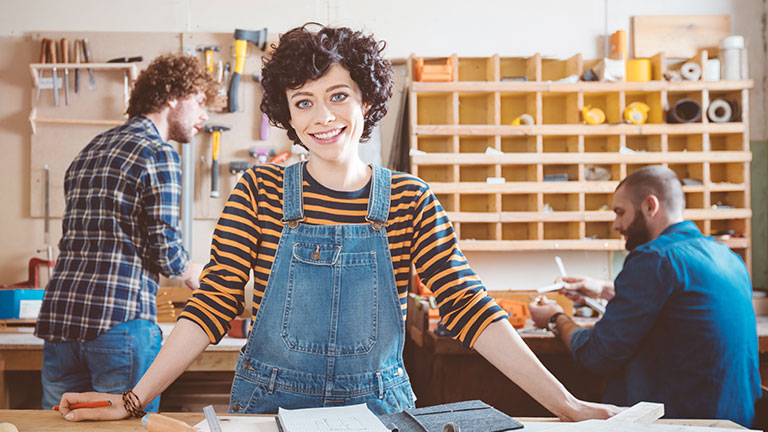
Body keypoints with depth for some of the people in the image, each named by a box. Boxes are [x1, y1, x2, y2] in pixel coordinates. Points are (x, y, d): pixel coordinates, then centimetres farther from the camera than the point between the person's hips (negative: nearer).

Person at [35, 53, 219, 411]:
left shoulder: (89, 151, 19)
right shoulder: (159, 154, -6)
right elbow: (165, 252, -12)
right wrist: (190, 272, 11)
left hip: (58, 317, 8)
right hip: (119, 319, -8)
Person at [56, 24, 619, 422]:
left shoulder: (411, 200, -4)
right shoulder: (258, 192, -4)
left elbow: (469, 309, -9)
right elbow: (213, 307, -6)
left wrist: (568, 406, -16)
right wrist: (132, 401, -15)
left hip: (377, 404, 0)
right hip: (271, 403, 0)